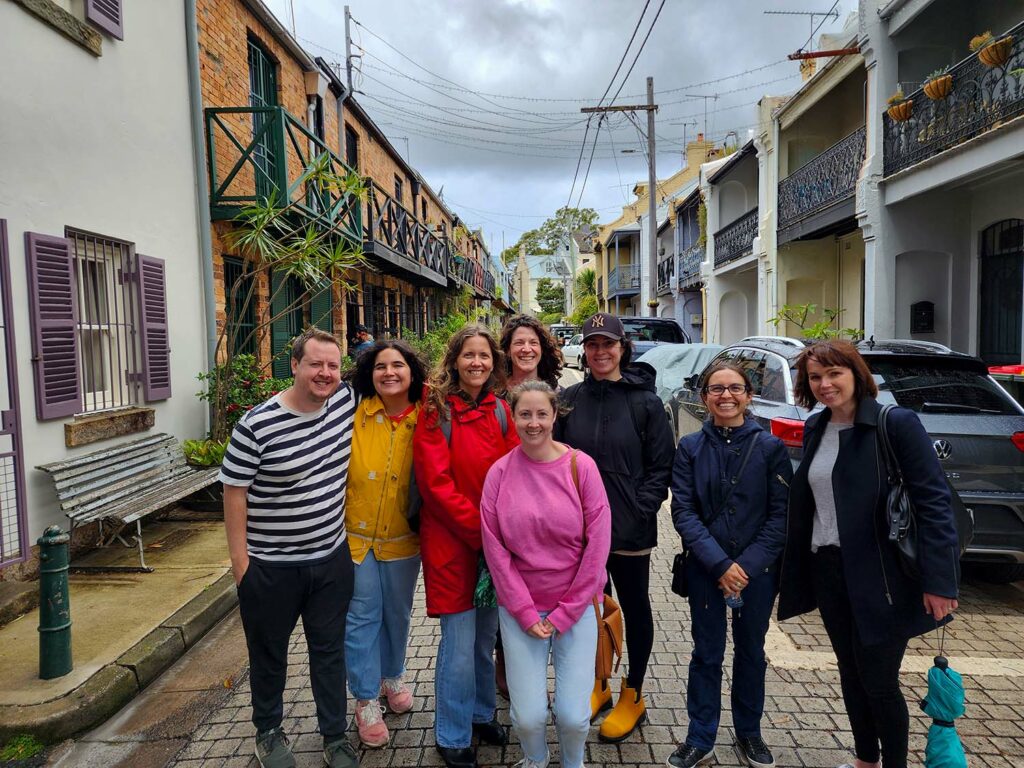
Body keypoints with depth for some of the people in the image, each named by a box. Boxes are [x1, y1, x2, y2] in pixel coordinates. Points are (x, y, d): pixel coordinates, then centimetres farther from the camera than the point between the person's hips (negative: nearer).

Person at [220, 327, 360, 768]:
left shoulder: (347, 401, -6)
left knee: (330, 650, 17)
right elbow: (234, 493, -12)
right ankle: (268, 732, 42)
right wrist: (240, 561, -11)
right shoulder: (256, 426, -19)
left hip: (333, 559, 4)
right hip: (271, 567, -3)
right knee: (270, 654, 18)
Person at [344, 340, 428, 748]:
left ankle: (392, 677, 47)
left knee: (397, 615, 21)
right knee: (362, 618, 9)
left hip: (403, 539, 2)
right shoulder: (354, 414, -13)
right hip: (356, 536, -2)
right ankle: (367, 699, 29)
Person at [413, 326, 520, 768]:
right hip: (451, 544, -4)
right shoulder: (436, 412, -9)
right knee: (459, 644, 3)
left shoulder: (500, 412, 4)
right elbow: (437, 484, -14)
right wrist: (481, 531, -17)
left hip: (496, 544, 4)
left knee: (486, 636, 18)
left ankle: (482, 714, 41)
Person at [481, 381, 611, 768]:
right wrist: (526, 613, -7)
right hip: (520, 609, 1)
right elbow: (494, 548, -4)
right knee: (528, 715, 0)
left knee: (573, 716, -1)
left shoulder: (581, 466, -9)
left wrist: (566, 613, -7)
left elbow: (598, 543, -8)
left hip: (575, 606, 0)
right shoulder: (500, 471, -6)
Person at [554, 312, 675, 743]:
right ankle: (597, 686, 38)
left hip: (630, 530, -2)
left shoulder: (645, 401, -6)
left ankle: (632, 698, 32)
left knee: (635, 608, 14)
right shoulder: (569, 399, 1)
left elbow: (662, 466, -5)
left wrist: (640, 510, -13)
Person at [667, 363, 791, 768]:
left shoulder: (770, 447, -5)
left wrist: (748, 566, -14)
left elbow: (781, 515, -6)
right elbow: (683, 511, -8)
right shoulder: (690, 447, -4)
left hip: (758, 570, 1)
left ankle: (749, 733, 37)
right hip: (705, 569, 0)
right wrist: (720, 564, -16)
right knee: (707, 653, 10)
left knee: (751, 651, 17)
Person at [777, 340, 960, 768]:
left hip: (880, 577, -6)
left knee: (879, 682, 6)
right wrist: (797, 568, 10)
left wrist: (939, 580, -18)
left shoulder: (896, 423, -13)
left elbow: (934, 502, -15)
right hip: (827, 571, 6)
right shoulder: (815, 429, 6)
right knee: (850, 673, 18)